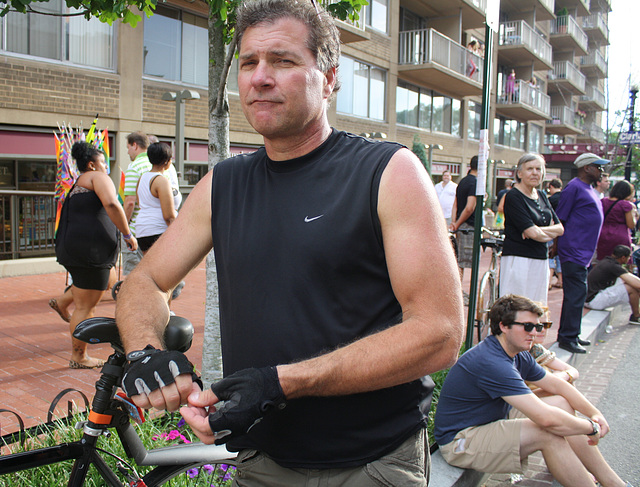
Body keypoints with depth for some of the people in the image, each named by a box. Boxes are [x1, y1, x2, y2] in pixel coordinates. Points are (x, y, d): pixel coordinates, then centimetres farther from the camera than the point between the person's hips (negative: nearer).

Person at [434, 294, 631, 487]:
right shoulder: (492, 363, -30)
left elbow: (556, 384, 13)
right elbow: (546, 418, -33)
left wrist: (594, 413, -1)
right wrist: (591, 427, -17)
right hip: (459, 441, -10)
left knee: (562, 403, 3)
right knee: (548, 434, -26)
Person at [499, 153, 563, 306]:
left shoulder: (542, 196, 14)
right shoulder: (513, 196, -10)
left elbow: (560, 228, 7)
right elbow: (533, 233, -18)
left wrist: (537, 230, -11)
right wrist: (550, 233, 2)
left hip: (541, 261, 8)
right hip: (518, 260, -8)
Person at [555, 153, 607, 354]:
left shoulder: (589, 189, 17)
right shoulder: (574, 187, -12)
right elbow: (559, 220, -14)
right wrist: (556, 246, -14)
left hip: (583, 252, 10)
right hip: (574, 252, -10)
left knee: (575, 294, 15)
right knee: (576, 295, -8)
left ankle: (568, 334, 24)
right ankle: (568, 338, -1)